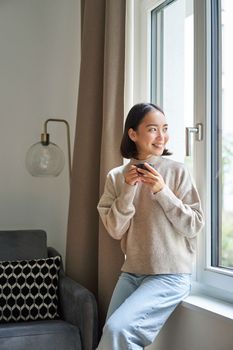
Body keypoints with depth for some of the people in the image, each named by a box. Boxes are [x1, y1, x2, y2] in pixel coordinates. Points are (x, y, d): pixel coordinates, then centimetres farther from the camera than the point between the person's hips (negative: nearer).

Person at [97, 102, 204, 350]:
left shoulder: (177, 171, -7)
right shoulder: (116, 177, 1)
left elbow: (194, 226, -8)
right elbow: (115, 230, -4)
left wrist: (162, 192, -19)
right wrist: (128, 189, -16)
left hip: (171, 275, -4)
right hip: (131, 273, 4)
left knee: (118, 328, -20)